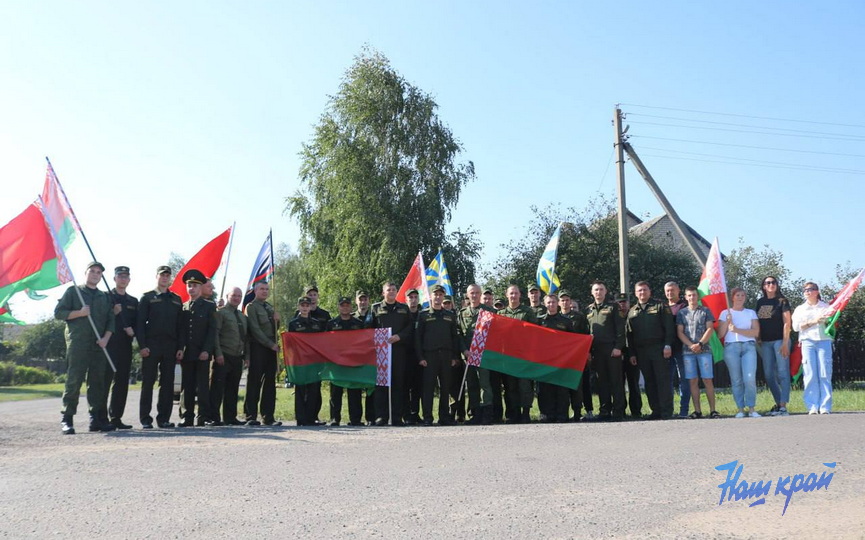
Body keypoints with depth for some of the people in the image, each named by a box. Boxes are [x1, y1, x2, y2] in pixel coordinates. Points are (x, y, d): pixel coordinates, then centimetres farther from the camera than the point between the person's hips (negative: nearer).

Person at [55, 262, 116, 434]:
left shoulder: (104, 297, 20)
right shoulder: (73, 291, 10)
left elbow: (111, 320, 15)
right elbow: (58, 313, 3)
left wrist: (106, 338, -1)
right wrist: (79, 313, -12)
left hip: (99, 346, 4)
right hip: (77, 344, -4)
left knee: (97, 382, 3)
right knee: (74, 381, -8)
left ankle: (97, 419, 6)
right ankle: (67, 420, -4)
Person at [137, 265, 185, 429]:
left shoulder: (176, 299, 17)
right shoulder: (147, 297, 6)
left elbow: (180, 325, 14)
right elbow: (140, 323, -1)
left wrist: (180, 348, 4)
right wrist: (142, 345, -11)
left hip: (170, 347, 3)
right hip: (151, 346, -3)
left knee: (168, 384, 3)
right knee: (148, 383, -1)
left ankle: (164, 418, 8)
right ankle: (145, 419, 5)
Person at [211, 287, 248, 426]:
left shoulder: (243, 316, 19)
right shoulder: (221, 313, -2)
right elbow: (215, 334, -9)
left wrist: (246, 354, 11)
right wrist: (218, 353, -17)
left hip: (238, 357, 7)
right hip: (224, 357, -7)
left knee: (232, 388, 10)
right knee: (217, 388, -6)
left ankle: (230, 417, 15)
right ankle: (214, 418, -3)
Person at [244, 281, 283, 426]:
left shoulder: (269, 307, 19)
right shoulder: (251, 307, -2)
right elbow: (255, 330, -10)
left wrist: (277, 320, 2)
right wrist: (271, 344, -13)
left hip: (271, 348, 7)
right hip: (258, 348, -7)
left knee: (270, 383, 4)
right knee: (254, 383, -5)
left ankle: (268, 417, 7)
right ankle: (251, 417, -1)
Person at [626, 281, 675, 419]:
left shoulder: (660, 306, 4)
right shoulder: (632, 311, 15)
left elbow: (669, 327, -3)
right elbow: (629, 334, 14)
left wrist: (667, 345, -12)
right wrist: (632, 353, 8)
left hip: (659, 349, -4)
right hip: (641, 352, 4)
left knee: (663, 380, -5)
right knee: (649, 382, 6)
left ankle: (666, 412, -2)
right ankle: (656, 410, 11)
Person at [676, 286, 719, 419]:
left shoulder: (706, 311, 9)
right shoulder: (681, 312, 12)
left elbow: (710, 329, 1)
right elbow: (679, 332, 6)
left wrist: (700, 344, -11)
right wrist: (691, 345, -8)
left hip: (704, 350, -1)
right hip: (687, 351, 2)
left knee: (707, 380, -4)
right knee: (693, 381, 1)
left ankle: (713, 410, -1)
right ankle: (697, 411, 4)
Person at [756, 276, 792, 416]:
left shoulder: (782, 301, -1)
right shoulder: (760, 302, 12)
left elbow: (787, 322, -6)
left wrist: (785, 343, -13)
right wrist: (757, 340, 8)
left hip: (780, 340, -5)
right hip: (765, 342, 5)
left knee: (782, 373, -5)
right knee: (768, 375, 6)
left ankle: (783, 407, -5)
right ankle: (778, 403, 16)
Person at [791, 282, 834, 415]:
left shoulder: (826, 307, 14)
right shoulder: (800, 309, 15)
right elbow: (796, 326, 3)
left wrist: (826, 320, -14)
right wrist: (813, 322, -9)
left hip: (824, 341, 0)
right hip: (807, 342, 0)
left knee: (825, 374, -6)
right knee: (810, 375, -6)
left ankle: (825, 407, -5)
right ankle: (812, 407, -5)